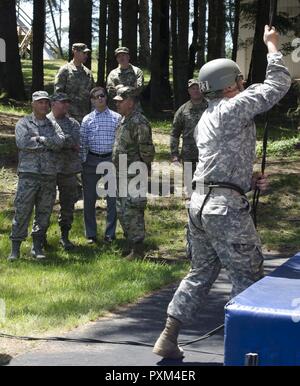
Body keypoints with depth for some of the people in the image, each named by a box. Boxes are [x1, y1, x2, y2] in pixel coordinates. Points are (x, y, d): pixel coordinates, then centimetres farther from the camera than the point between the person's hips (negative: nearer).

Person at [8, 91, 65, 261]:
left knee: (44, 213, 6)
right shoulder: (23, 123, 5)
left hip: (49, 176, 3)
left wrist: (39, 139, -10)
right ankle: (15, 248, 1)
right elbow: (22, 142, -14)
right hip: (28, 174, -3)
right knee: (22, 212, -4)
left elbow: (60, 141, -5)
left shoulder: (53, 125, 15)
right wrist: (48, 143, -7)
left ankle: (38, 247, 15)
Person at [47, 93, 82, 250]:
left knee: (68, 204, 7)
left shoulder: (73, 123, 9)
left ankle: (65, 236, 17)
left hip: (69, 170, 3)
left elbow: (75, 141, -8)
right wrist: (68, 142, -12)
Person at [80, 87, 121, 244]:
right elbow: (82, 143, 5)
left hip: (111, 160, -1)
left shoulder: (117, 118, 3)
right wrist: (82, 163, 0)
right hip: (92, 161, 1)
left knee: (112, 198, 3)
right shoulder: (87, 119, 5)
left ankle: (110, 234, 14)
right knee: (89, 199, 5)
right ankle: (91, 234, 16)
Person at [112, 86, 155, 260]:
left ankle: (138, 250, 1)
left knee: (132, 212, -7)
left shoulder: (139, 122, -17)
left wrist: (143, 172, -12)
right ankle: (130, 244, 28)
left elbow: (147, 150, -19)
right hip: (122, 176, 10)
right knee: (122, 212, 16)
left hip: (134, 177, -10)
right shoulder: (124, 120, 14)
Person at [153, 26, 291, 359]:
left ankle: (168, 339, 16)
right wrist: (272, 45, 9)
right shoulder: (234, 108, -8)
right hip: (226, 207, -9)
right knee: (248, 278, 1)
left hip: (199, 203, 9)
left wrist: (250, 180, 12)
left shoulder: (206, 118, 19)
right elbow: (278, 84, -4)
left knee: (201, 272, 17)